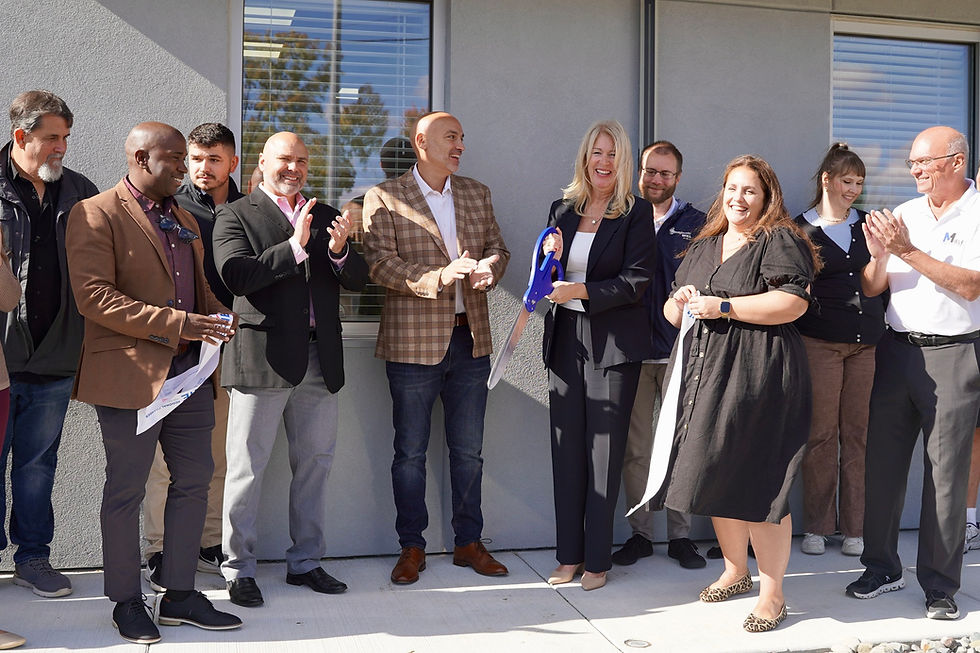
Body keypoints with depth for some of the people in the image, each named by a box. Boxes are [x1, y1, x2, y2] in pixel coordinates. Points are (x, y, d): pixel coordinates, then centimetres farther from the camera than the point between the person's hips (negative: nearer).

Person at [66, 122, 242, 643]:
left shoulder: (185, 220, 18)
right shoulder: (96, 214, -7)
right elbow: (94, 296, -17)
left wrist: (215, 317, 2)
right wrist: (176, 323, -22)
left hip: (190, 372, 8)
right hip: (131, 376, -7)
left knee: (194, 481, 11)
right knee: (126, 492, 5)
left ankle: (180, 595, 24)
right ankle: (126, 602, 20)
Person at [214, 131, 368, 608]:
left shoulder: (324, 216, 16)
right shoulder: (236, 215, 1)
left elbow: (358, 279, 10)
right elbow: (235, 275, -15)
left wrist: (339, 250, -11)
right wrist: (294, 246, -20)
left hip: (320, 359, 5)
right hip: (263, 356, -5)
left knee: (315, 462, 12)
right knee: (248, 467, 2)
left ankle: (305, 561, 26)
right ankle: (238, 569, 16)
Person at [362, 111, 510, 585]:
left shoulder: (476, 194, 13)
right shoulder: (384, 199, -2)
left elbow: (498, 248, 13)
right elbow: (380, 265, -12)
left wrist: (488, 268, -11)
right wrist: (438, 276, -25)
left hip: (470, 338, 4)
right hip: (413, 342, -4)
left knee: (468, 450, 12)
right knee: (410, 452, 6)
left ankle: (469, 543, 25)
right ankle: (412, 548, 20)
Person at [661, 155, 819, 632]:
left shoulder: (780, 242, -1)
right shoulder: (702, 247, 20)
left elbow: (794, 302, -16)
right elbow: (672, 312, 25)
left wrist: (724, 307, -15)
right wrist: (679, 303, 1)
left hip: (756, 375, -7)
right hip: (702, 373, 7)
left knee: (758, 481, -7)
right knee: (714, 475, 11)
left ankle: (771, 593, 5)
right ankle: (735, 571, 28)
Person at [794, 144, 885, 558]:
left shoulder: (866, 224, 15)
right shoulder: (801, 229, 3)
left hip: (866, 341, 4)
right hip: (821, 340, -3)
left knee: (856, 433, 5)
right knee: (821, 433, -1)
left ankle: (854, 527, 12)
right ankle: (817, 527, 10)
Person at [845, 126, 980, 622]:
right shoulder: (902, 215, 11)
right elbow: (870, 289, 9)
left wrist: (909, 251, -17)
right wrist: (879, 256, -11)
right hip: (896, 351, 5)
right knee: (882, 461, 7)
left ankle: (940, 585, 12)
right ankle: (882, 567, 22)